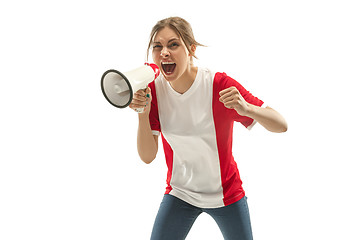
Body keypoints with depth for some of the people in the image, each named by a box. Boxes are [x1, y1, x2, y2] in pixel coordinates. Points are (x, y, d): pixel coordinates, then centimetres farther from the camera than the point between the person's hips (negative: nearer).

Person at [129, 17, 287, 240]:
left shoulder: (219, 85, -21)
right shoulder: (154, 90, -11)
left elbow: (281, 125, -23)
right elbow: (147, 156, -12)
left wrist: (246, 108, -42)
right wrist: (143, 113, -26)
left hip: (226, 194, -1)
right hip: (180, 192, 2)